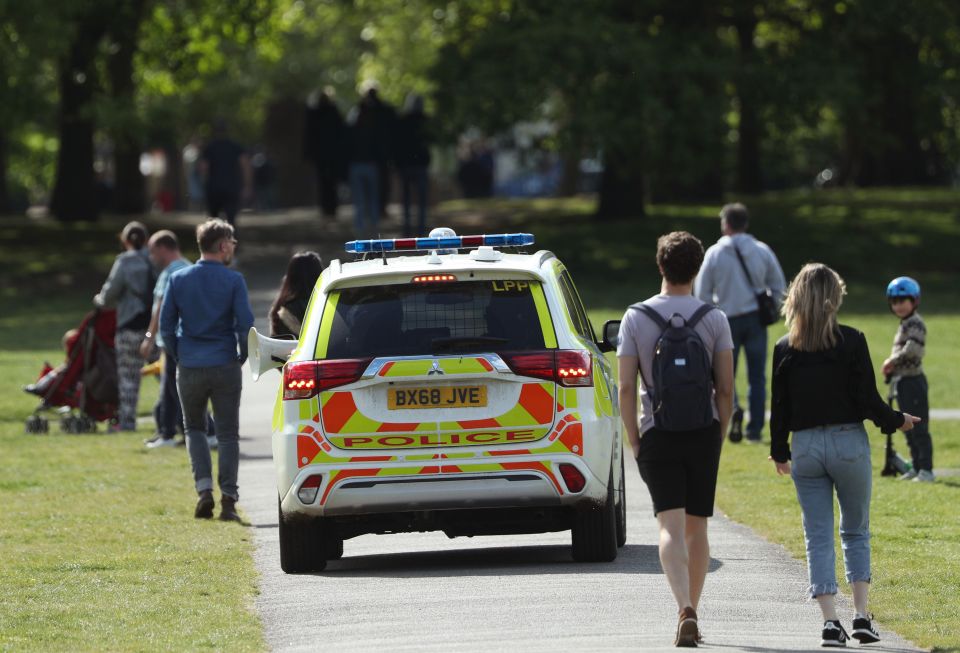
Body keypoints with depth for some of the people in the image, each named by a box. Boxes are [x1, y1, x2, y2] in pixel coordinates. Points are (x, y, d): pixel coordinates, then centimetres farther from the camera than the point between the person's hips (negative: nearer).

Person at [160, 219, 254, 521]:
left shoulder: (178, 279, 1)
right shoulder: (233, 280, -6)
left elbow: (166, 324, 1)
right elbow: (245, 324, -10)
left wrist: (178, 356, 13)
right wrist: (242, 356, 5)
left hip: (189, 368, 2)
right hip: (225, 367, -2)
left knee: (194, 429, 18)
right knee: (228, 434, 5)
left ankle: (204, 489, 2)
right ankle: (228, 499, 0)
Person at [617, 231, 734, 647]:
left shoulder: (635, 318, -2)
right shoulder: (714, 319, -1)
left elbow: (626, 387, -4)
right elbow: (726, 388, -3)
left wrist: (634, 440, 3)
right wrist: (719, 435, 9)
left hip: (657, 434, -1)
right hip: (703, 432, 1)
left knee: (671, 527, -7)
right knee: (696, 527, 12)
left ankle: (685, 608, -26)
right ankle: (691, 612, 18)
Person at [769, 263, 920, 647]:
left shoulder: (785, 349, -2)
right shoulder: (851, 342, -9)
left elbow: (780, 407, 3)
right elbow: (868, 400, -8)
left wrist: (779, 452, 16)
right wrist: (897, 421, 11)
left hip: (806, 447, 1)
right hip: (849, 442, -1)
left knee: (818, 537, 5)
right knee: (856, 532, 14)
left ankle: (830, 621, -5)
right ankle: (861, 615, 5)